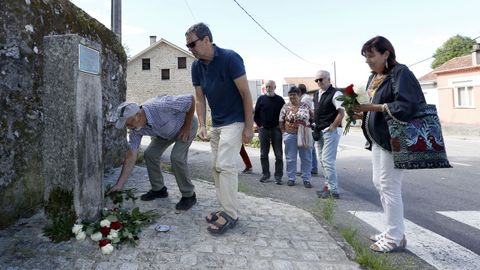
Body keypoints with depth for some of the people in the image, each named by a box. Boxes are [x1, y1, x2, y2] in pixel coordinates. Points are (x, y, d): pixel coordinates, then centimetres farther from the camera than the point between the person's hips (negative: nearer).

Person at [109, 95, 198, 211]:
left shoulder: (160, 106, -40)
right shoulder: (136, 129, -19)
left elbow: (191, 99, -32)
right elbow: (131, 156, -15)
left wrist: (187, 127, -24)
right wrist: (119, 184, -17)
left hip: (187, 124, -6)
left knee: (177, 157, -21)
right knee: (150, 154, -3)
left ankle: (189, 195, -3)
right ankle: (158, 189, 17)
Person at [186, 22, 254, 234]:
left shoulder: (230, 58, -18)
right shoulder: (197, 66, 2)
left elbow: (245, 93, -17)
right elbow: (200, 98, 6)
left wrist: (249, 127, -18)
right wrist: (201, 125, -5)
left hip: (234, 121, -8)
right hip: (216, 123, 8)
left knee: (225, 165, -13)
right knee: (217, 167, 9)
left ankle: (231, 215, -1)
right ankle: (226, 208, 20)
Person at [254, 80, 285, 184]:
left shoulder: (280, 100, 3)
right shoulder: (261, 99, 5)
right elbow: (256, 114, 9)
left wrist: (280, 126, -2)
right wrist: (259, 125, 1)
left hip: (276, 130, -1)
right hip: (263, 130, 1)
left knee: (278, 155, -1)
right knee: (263, 154, 6)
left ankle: (278, 176, 7)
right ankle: (265, 175, 17)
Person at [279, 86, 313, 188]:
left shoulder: (305, 106, 3)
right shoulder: (286, 107, 2)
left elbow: (313, 118, 9)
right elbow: (281, 121, 3)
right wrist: (284, 132, -2)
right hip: (290, 135, 0)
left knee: (306, 158, 5)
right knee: (290, 159, 6)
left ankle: (306, 179, 15)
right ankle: (291, 178, 18)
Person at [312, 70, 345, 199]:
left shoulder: (335, 93, -10)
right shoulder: (316, 94, 14)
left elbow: (341, 113, -17)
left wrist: (332, 127, -16)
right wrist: (316, 126, 11)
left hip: (331, 131, -9)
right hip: (320, 131, 9)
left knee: (327, 160, -10)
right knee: (322, 160, 13)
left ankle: (333, 190, 0)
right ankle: (328, 184, 25)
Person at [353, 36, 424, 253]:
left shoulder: (400, 73, -11)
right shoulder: (373, 77, 13)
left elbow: (407, 105, -22)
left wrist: (373, 107, -23)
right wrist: (363, 112, 1)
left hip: (393, 139, -9)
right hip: (378, 139, 9)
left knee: (389, 186, -3)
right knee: (379, 184, 14)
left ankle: (396, 238, 12)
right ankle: (393, 231, 28)